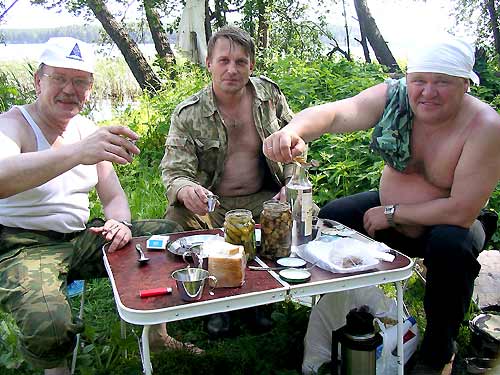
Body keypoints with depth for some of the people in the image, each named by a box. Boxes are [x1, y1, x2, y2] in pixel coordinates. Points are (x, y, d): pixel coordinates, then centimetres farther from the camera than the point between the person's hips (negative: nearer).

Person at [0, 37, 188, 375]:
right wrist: (77, 152, -50)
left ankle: (158, 334, 15)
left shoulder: (88, 129, 8)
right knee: (48, 325, -35)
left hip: (82, 236, 7)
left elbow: (114, 197, 11)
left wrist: (120, 223, -13)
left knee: (173, 234, -2)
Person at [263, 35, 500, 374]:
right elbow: (336, 113, -36)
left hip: (449, 222, -3)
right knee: (331, 217, -11)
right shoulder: (394, 97, -19)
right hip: (389, 208, 4)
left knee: (451, 245, -34)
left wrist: (391, 214, -21)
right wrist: (293, 130, -57)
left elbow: (461, 211, -29)